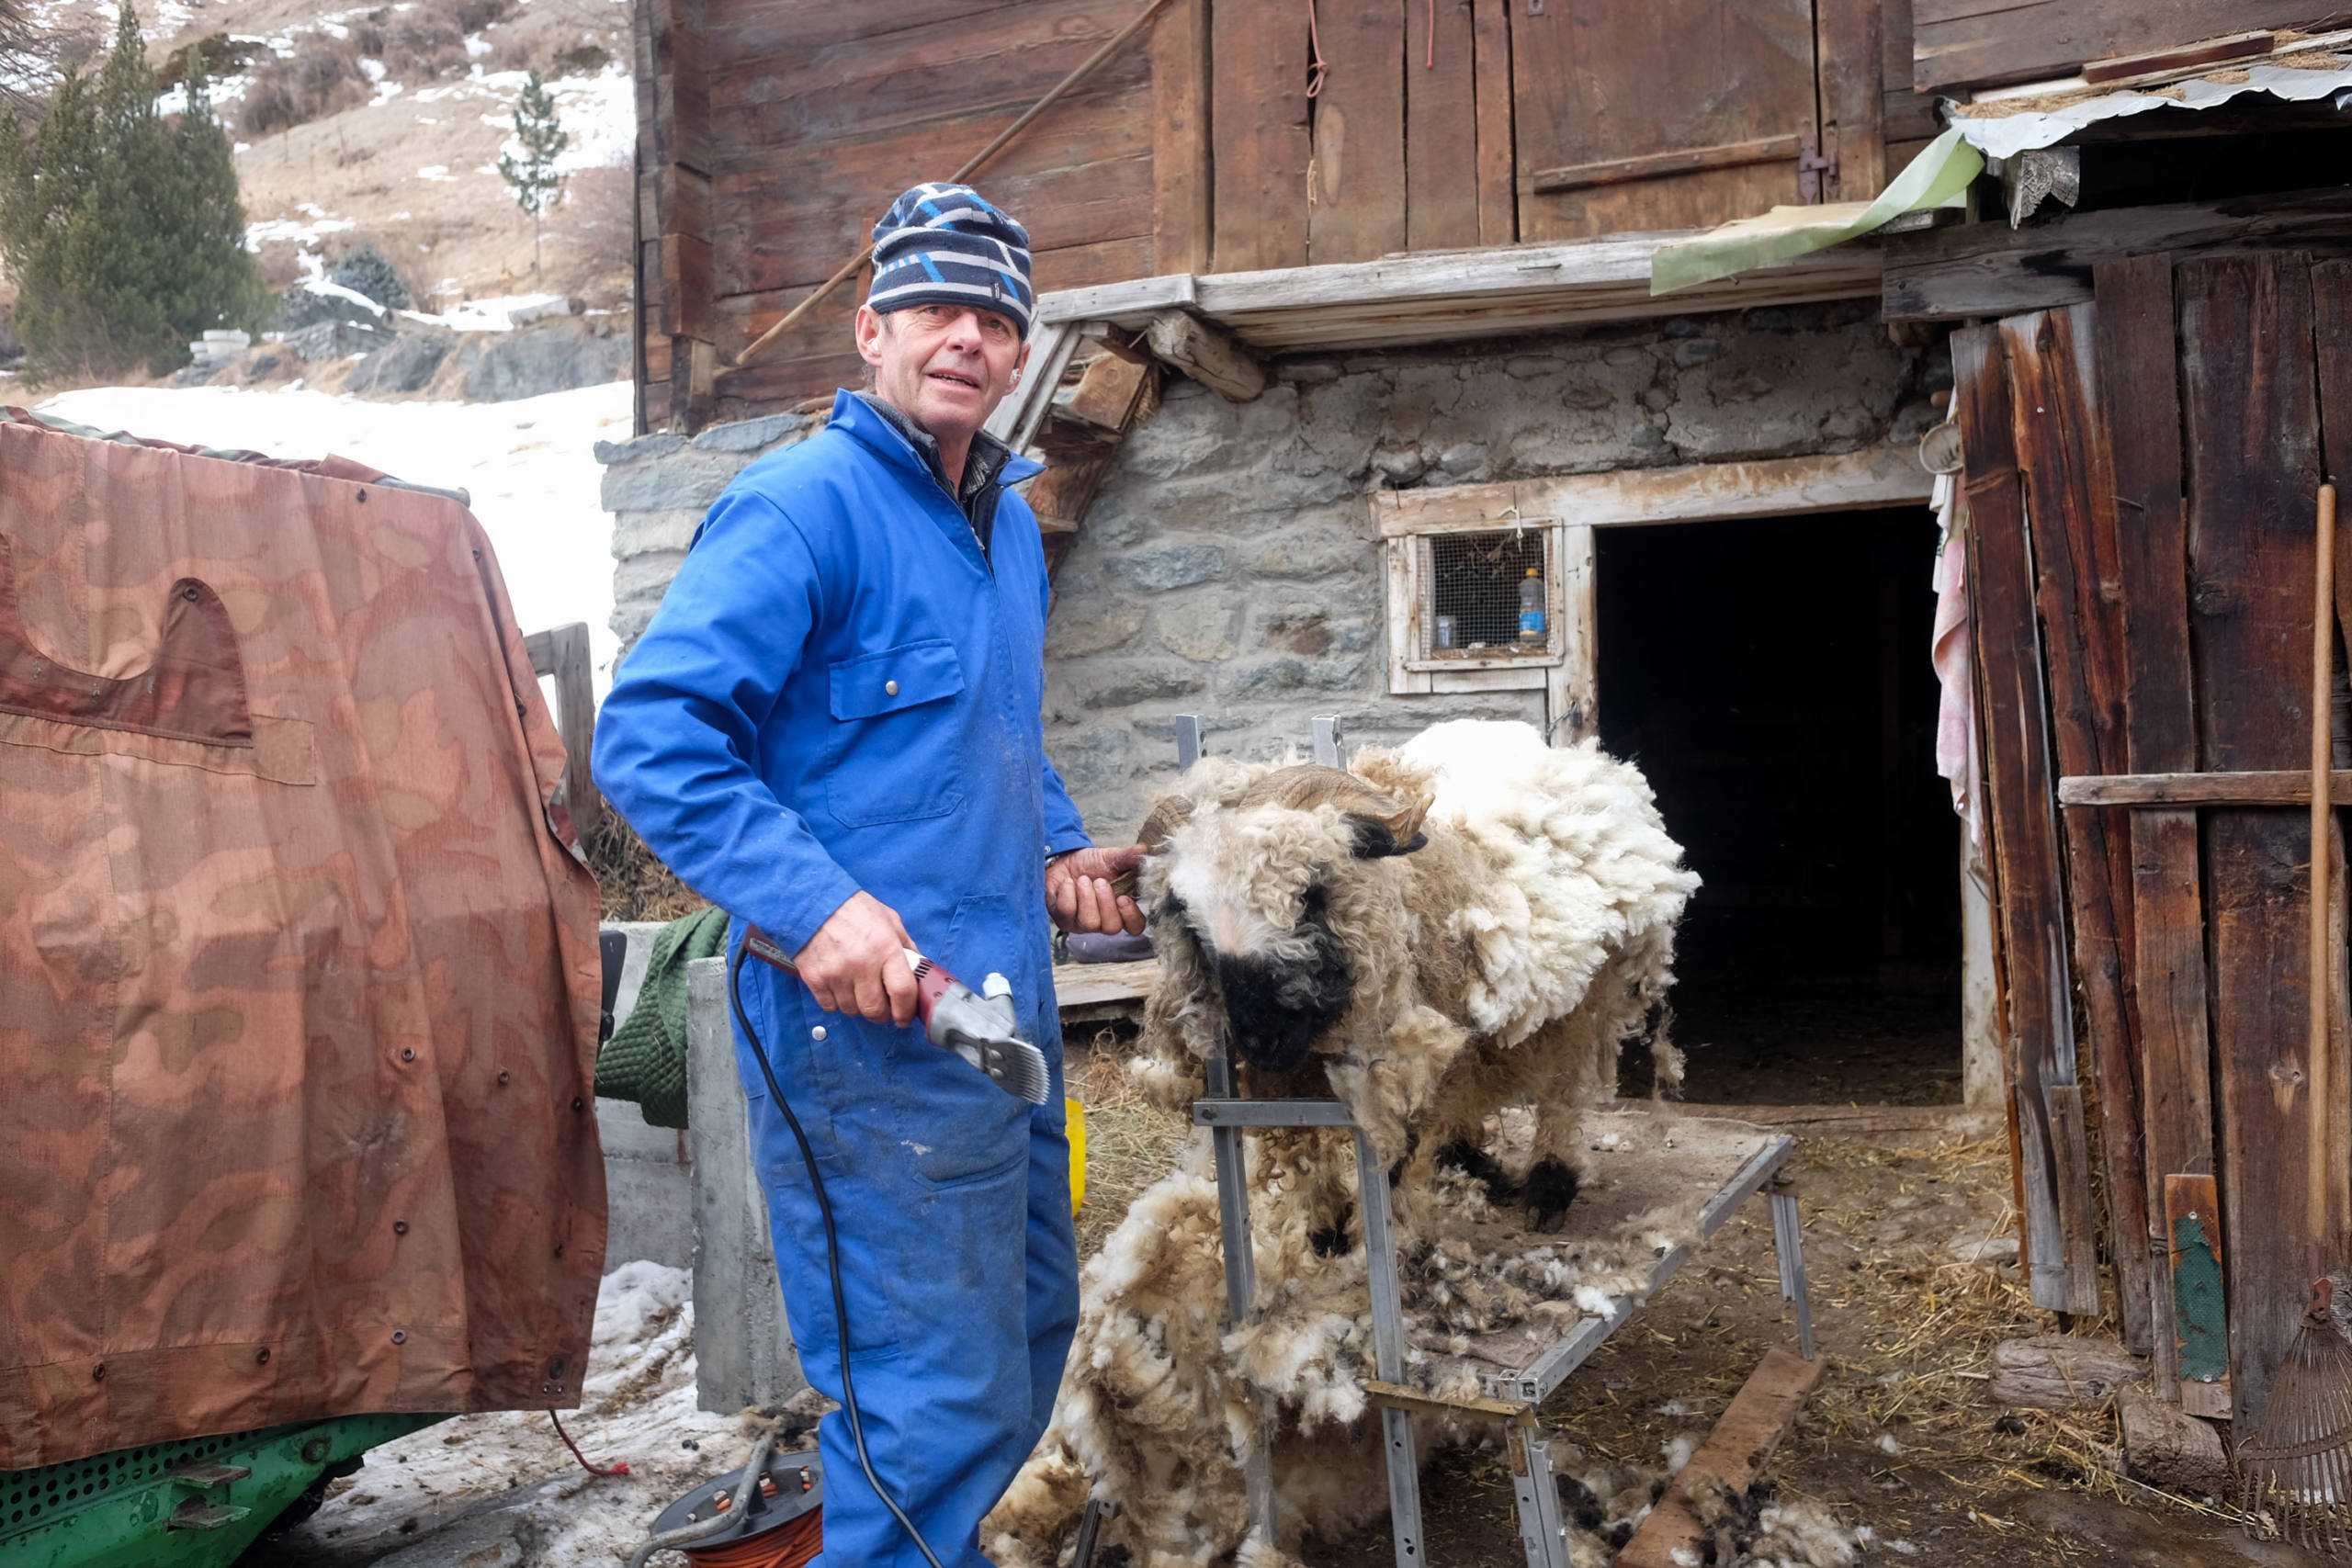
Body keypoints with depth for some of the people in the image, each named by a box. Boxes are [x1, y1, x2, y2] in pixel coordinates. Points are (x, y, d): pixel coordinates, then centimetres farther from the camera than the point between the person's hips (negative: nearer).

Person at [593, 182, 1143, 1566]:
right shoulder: (804, 505, -13)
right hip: (871, 1035, -9)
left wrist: (1059, 850, 11)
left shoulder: (1011, 525, 15)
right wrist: (817, 904, -29)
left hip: (1010, 1020, 10)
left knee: (1031, 1335, 22)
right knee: (941, 1407, -3)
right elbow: (651, 733, -20)